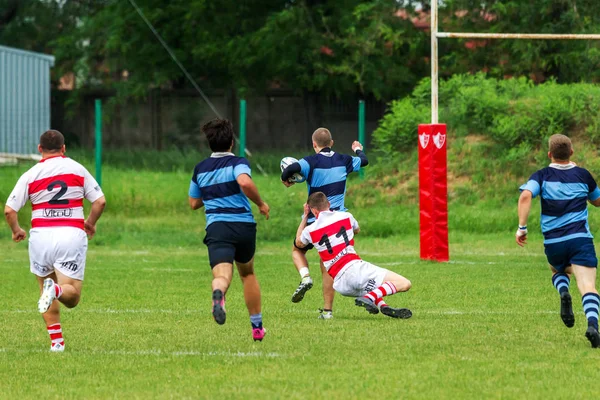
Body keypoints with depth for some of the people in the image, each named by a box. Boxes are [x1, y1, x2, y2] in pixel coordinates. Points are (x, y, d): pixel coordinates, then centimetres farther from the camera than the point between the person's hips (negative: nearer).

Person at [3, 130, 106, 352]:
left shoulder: (30, 175, 3)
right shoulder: (78, 169, 6)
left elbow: (9, 210, -1)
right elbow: (100, 201, 3)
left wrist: (16, 231, 18)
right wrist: (90, 223, 21)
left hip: (41, 234, 1)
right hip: (72, 234, -1)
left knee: (45, 287, 19)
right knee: (72, 296, 0)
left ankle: (56, 340, 9)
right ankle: (57, 290, -35)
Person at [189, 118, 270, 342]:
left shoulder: (200, 169, 14)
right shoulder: (237, 163, 1)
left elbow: (193, 203, 22)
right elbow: (245, 182, -22)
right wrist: (261, 204, -7)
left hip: (216, 228, 0)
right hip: (244, 226, 0)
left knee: (222, 274, -20)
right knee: (248, 273, 24)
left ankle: (218, 294, -58)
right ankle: (257, 327, 28)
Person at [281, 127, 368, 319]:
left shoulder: (312, 162, -9)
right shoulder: (343, 160, 5)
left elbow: (291, 168, -28)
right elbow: (364, 161, 26)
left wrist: (285, 179, -5)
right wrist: (358, 150, 49)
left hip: (315, 220, -3)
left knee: (297, 250, 22)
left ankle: (305, 278, -7)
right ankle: (327, 309, 3)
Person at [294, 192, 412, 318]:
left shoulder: (309, 231, 9)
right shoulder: (346, 216, 10)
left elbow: (299, 243, 34)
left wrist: (305, 217, 40)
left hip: (340, 285, 3)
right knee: (404, 284, -10)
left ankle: (382, 305, 5)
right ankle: (370, 298, -32)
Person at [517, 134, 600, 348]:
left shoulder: (542, 176, 3)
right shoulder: (583, 174, 8)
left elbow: (525, 196, -16)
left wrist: (522, 227, -13)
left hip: (553, 242, 1)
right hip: (581, 240, -1)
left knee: (558, 271, 32)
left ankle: (563, 292, -2)